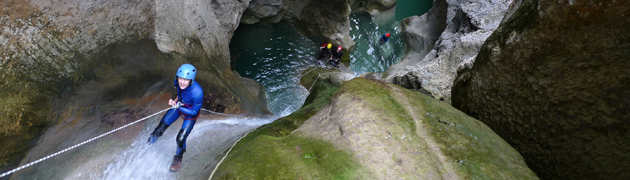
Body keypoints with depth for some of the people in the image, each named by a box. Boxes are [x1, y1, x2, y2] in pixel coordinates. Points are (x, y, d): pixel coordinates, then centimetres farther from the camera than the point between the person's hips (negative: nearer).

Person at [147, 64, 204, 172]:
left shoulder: (197, 93, -40)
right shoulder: (178, 82, -22)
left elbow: (194, 112, -25)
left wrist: (178, 107, -29)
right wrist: (175, 100, -9)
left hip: (190, 114, -5)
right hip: (179, 105, 5)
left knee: (180, 139, -7)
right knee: (160, 128, 6)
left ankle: (178, 158, 27)